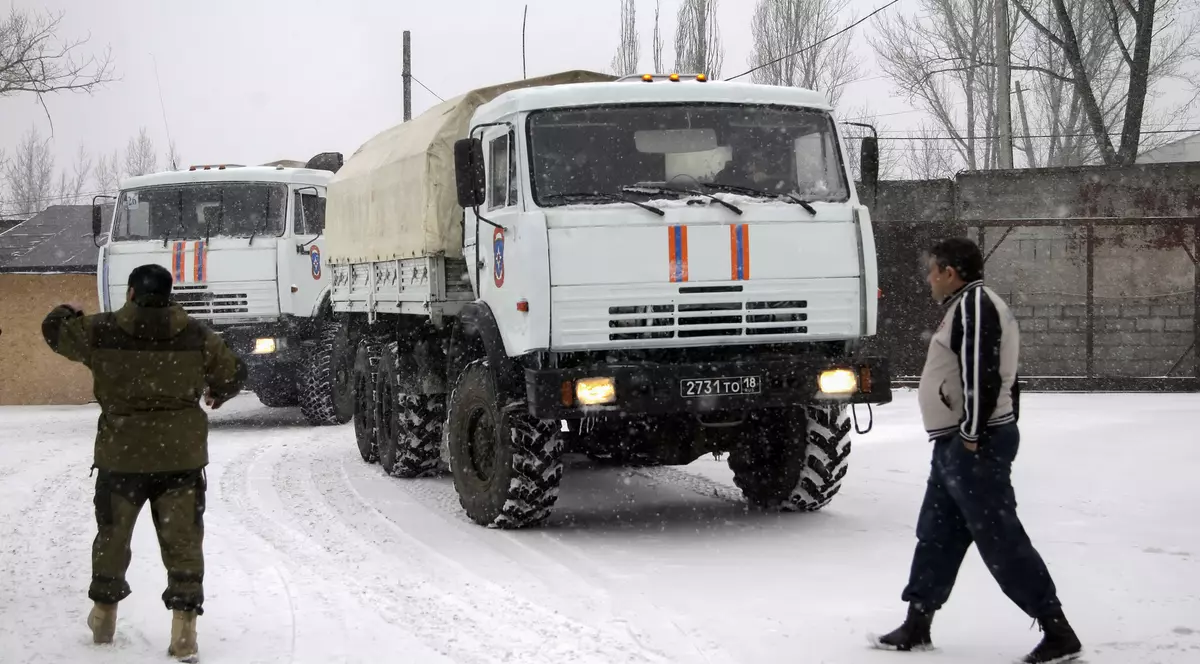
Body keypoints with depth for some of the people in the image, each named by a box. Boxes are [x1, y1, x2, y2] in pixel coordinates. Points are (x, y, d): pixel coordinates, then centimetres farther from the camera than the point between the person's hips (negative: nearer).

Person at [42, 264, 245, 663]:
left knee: (112, 534, 20)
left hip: (121, 455, 0)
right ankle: (184, 632, -3)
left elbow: (54, 330, 12)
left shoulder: (100, 332, -4)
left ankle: (104, 615, 35)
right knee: (183, 542, 3)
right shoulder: (196, 337, -1)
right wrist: (218, 394, 33)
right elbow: (233, 374, 10)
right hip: (181, 456, 0)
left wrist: (67, 312, 35)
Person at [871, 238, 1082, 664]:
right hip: (956, 444, 11)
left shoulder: (974, 304, -14)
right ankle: (916, 627, 23)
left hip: (972, 445, -11)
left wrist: (973, 434, -22)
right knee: (936, 536, 15)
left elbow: (982, 373, -23)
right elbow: (1003, 376, 22)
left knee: (1001, 540, -9)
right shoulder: (969, 306, 19)